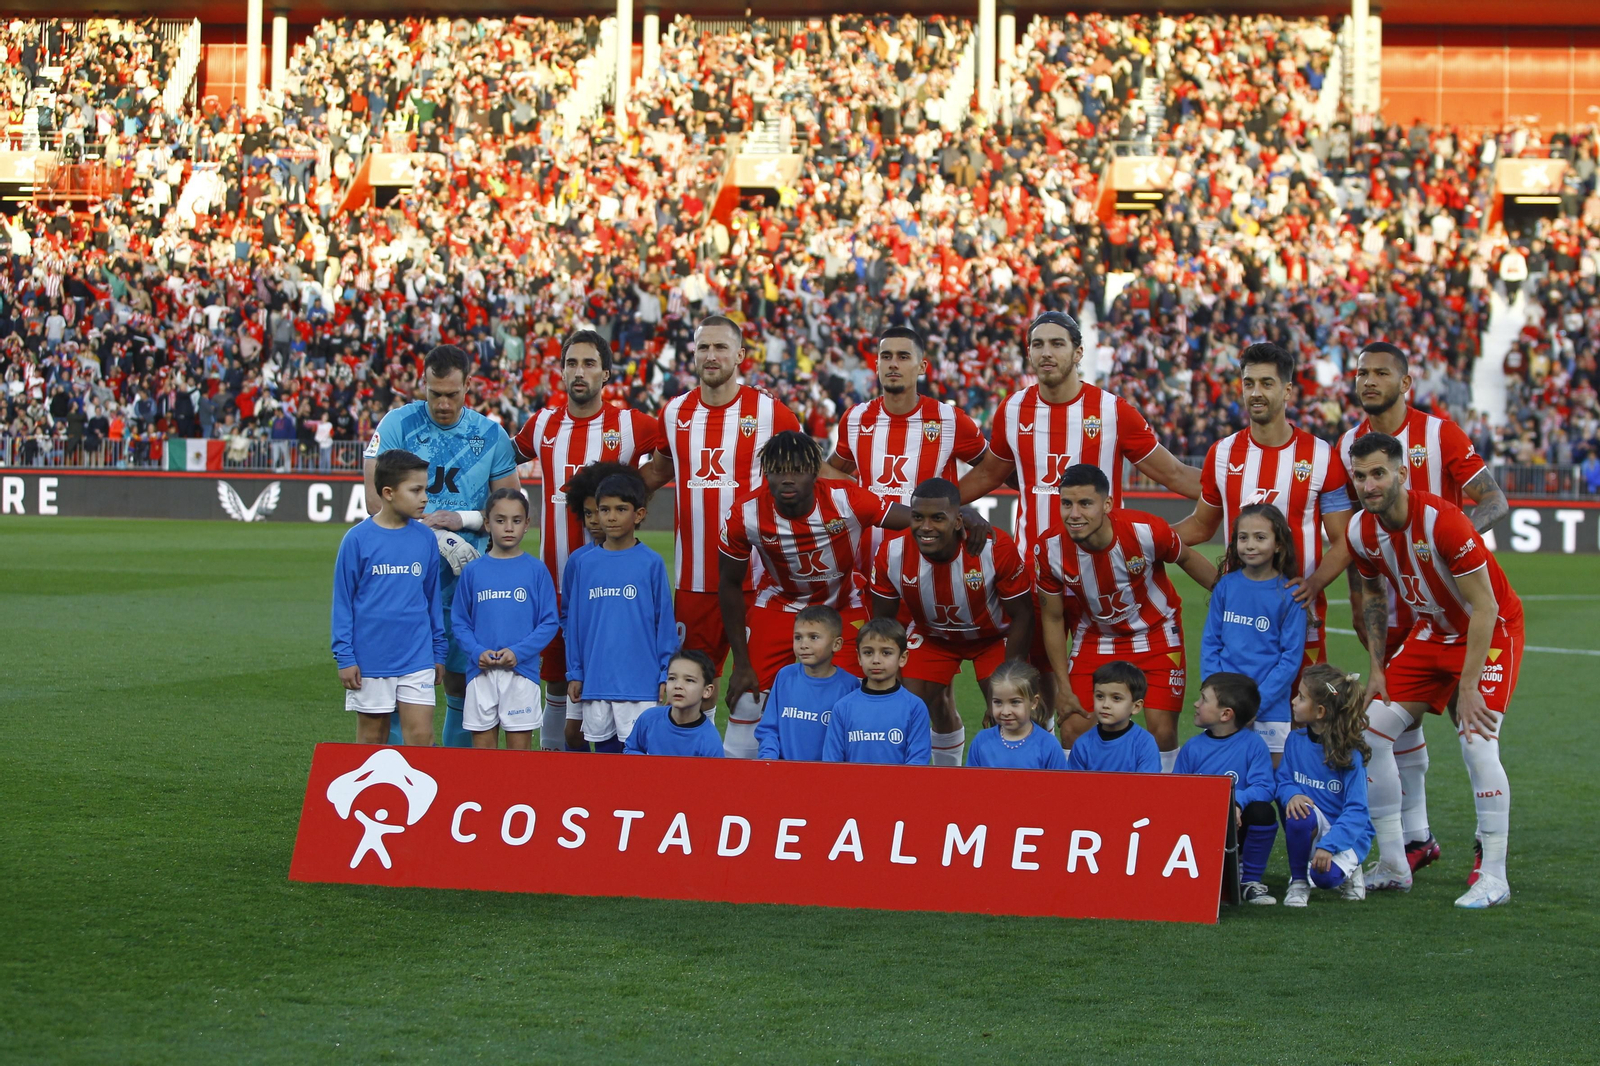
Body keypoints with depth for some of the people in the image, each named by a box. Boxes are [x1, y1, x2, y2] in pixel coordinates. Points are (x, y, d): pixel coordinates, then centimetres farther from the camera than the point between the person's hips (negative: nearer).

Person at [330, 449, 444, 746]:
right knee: (371, 737, 9)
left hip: (417, 657, 2)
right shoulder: (358, 539, -6)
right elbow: (342, 600, -2)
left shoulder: (425, 539, 4)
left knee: (421, 736, -4)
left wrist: (439, 652, 13)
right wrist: (344, 657, -5)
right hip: (370, 659, -2)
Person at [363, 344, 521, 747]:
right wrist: (435, 533, -14)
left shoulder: (490, 435, 7)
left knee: (463, 680, 5)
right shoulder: (397, 425, -1)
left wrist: (462, 519, -7)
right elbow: (376, 502, -7)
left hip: (465, 577, 3)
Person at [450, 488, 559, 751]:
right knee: (482, 744, 5)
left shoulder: (536, 571, 1)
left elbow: (550, 622, 0)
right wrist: (476, 651, -10)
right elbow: (460, 621, 7)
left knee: (520, 746, 2)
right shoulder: (472, 571, 5)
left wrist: (518, 651, -12)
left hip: (522, 670, -1)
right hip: (481, 671, 1)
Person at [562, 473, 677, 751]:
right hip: (594, 681, 3)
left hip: (640, 683, -3)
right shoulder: (583, 564, 6)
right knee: (604, 747, 9)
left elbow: (665, 622, 1)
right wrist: (574, 673, 8)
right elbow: (570, 619, 11)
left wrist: (666, 675, -2)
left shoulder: (651, 563, -1)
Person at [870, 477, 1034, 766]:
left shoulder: (996, 549, -35)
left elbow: (1021, 615, -20)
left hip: (994, 634, -2)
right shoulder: (891, 554, -28)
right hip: (932, 634, 2)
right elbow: (883, 620, -9)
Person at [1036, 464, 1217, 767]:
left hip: (1156, 633, -1)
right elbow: (1052, 618, -8)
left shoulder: (1146, 531, -30)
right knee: (1072, 730, -7)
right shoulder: (1049, 549, -23)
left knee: (1162, 731, -9)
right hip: (1094, 636, 2)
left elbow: (1186, 558, -6)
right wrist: (1063, 687, -7)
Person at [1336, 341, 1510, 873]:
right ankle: (1415, 837, 17)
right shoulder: (1350, 444, 5)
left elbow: (1494, 501, -11)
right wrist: (1357, 594, 7)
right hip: (1391, 599, 5)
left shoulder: (1437, 433, -10)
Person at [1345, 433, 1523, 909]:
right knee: (1371, 731, -2)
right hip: (1431, 632, 7)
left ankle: (1493, 875, -9)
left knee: (1477, 743, -21)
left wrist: (1468, 687, -25)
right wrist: (1376, 668, 4)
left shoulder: (1442, 522, -30)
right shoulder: (1362, 532, -10)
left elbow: (1484, 608, -26)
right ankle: (1393, 865, 7)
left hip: (1492, 632, -7)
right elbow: (1373, 596, 10)